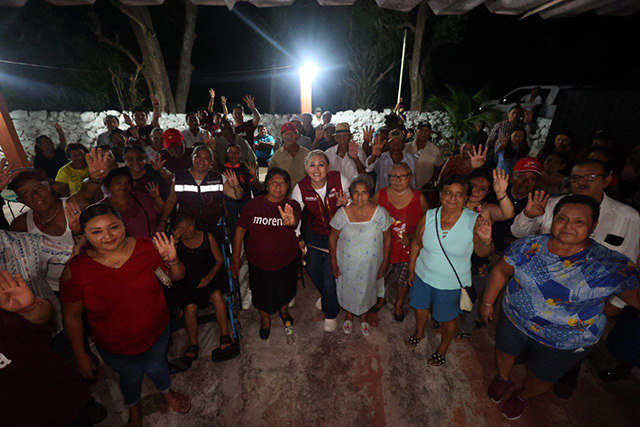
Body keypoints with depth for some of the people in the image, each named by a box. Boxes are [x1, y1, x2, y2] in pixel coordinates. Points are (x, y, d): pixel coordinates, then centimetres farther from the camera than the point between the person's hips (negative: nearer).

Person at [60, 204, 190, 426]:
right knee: (130, 377, 27)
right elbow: (72, 316, -7)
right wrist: (80, 355, 0)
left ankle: (166, 392, 62)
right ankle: (134, 408, 63)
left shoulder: (147, 247, -21)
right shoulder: (75, 270, -21)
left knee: (156, 367, 27)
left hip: (156, 332, 0)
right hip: (115, 347, 0)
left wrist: (172, 261, -33)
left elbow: (177, 276, -10)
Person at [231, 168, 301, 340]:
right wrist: (235, 258, -8)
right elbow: (240, 229, -7)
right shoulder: (254, 204, -11)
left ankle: (284, 310, 61)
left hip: (287, 261, 1)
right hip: (259, 261, 0)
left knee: (285, 291, 25)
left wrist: (291, 220, -60)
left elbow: (296, 220, -35)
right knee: (261, 293, 19)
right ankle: (265, 319, 53)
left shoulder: (292, 205, -13)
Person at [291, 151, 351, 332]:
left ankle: (331, 313, 29)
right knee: (313, 270, 14)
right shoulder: (300, 187, -15)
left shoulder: (340, 179, -20)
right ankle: (326, 295, 51)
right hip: (313, 233, 3)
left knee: (330, 274, -3)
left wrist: (346, 203, -27)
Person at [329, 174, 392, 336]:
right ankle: (349, 316, 54)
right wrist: (333, 262, -3)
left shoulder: (380, 213, -16)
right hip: (346, 264, 0)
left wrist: (385, 263, -2)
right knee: (347, 290, 22)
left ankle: (364, 318, 54)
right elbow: (333, 238, -6)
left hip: (370, 265, 0)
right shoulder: (342, 213, -17)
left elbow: (387, 239, -5)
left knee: (367, 290, 23)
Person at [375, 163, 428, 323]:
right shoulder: (380, 195, -10)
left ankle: (399, 304, 51)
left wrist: (411, 237, -15)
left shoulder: (419, 198, -11)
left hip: (408, 247, 0)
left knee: (405, 279, 20)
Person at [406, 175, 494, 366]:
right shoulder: (428, 217, -14)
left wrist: (486, 240, -34)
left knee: (448, 318, 20)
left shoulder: (474, 221, -20)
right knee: (421, 306, 26)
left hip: (452, 283, -2)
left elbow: (482, 253, -11)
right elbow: (416, 244, -2)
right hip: (424, 276, 3)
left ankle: (443, 348, 50)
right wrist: (411, 270, 6)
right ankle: (419, 332, 58)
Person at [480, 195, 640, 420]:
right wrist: (488, 302, -1)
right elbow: (501, 270, -6)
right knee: (504, 352, 24)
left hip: (564, 342, -1)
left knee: (540, 379, 21)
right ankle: (503, 378, 59)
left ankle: (523, 396, 56)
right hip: (515, 320, 1)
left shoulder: (611, 265, -21)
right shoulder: (529, 246, -16)